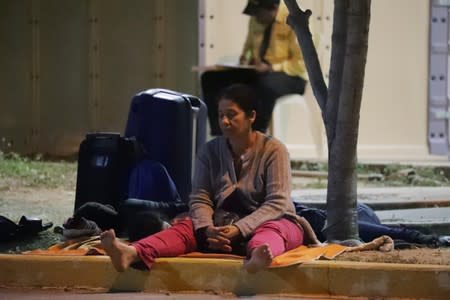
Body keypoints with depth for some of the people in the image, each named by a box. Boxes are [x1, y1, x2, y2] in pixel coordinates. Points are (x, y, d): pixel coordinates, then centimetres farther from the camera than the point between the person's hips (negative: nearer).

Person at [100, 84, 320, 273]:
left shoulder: (273, 150, -6)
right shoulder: (210, 151, 6)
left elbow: (277, 202, -15)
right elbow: (200, 199, -1)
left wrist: (240, 229, -28)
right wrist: (208, 229, -24)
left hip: (268, 222, -3)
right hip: (224, 224, 4)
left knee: (271, 231, -38)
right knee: (186, 227, -24)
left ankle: (257, 258, -77)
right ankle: (133, 254, -53)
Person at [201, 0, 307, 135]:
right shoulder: (256, 19, 5)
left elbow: (300, 64, -15)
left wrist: (271, 68, -24)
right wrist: (245, 57, -3)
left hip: (289, 77, -7)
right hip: (258, 72, 7)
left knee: (265, 85, -43)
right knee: (210, 78, -10)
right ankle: (220, 136, -15)